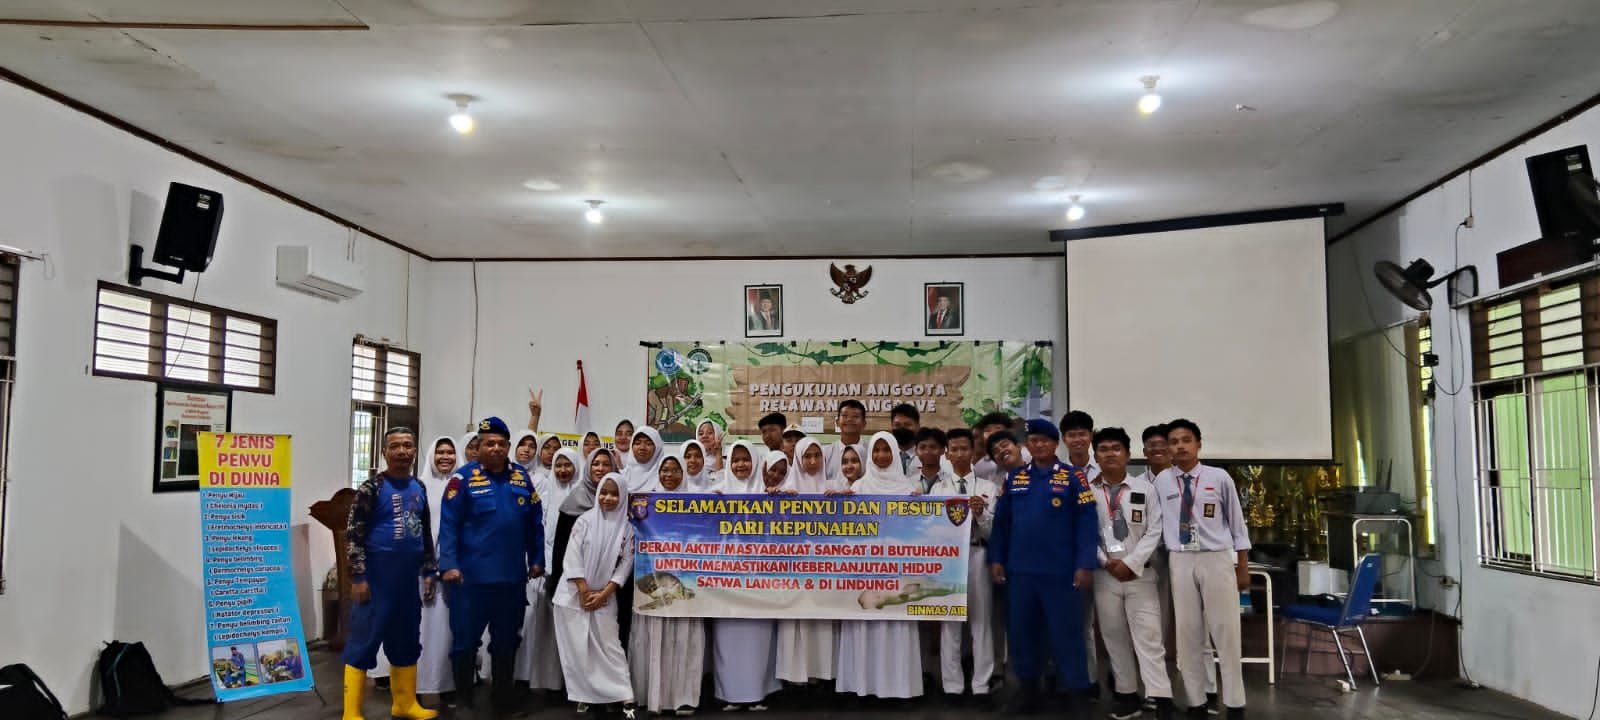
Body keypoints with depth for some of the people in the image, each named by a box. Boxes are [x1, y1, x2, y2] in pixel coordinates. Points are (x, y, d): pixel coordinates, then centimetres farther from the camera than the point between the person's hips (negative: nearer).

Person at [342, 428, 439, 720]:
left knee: (407, 641, 15)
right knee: (364, 641, -2)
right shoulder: (372, 488, -9)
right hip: (376, 578, -7)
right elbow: (354, 534, -12)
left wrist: (429, 571, 14)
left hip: (408, 579, 7)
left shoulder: (419, 489, 10)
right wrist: (358, 577, -16)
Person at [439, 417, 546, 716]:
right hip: (471, 576, -4)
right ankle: (463, 699, 21)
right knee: (465, 640, 6)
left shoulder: (522, 477, 7)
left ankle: (503, 697, 29)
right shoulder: (464, 478, -6)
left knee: (507, 641, 14)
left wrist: (537, 559, 9)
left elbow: (535, 522, 12)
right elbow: (448, 524, -9)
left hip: (513, 577, 4)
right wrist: (449, 565, -16)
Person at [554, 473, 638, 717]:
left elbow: (626, 563, -1)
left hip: (605, 597, 0)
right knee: (577, 648, 1)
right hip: (575, 594, 0)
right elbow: (572, 557, -6)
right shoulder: (585, 520, -2)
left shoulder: (627, 527, 1)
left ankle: (625, 697, -5)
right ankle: (583, 696, 10)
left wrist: (604, 593, -8)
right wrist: (584, 591, -10)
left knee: (609, 646, -3)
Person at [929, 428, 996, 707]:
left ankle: (981, 686, 12)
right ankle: (952, 685, 14)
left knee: (980, 620, 4)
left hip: (976, 555, -1)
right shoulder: (938, 488, 7)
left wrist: (981, 513, -17)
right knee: (949, 620, 6)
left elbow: (992, 532, 1)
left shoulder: (987, 487, 5)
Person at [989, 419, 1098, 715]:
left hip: (1060, 571, -4)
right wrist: (996, 559, 5)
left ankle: (1076, 693, 13)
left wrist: (1085, 564, -12)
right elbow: (1001, 521, 11)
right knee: (1020, 632, 10)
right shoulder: (1014, 478, 8)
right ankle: (1027, 690, 24)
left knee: (1066, 632, 3)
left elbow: (1086, 523, -6)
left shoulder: (1073, 477, -2)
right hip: (1019, 570, 4)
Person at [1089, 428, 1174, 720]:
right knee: (1114, 637, 7)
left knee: (1148, 637, -6)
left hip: (1140, 573, -1)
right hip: (1104, 575, 1)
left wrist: (1130, 563, -10)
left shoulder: (1144, 488, 3)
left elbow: (1154, 531, -2)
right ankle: (1127, 695, 16)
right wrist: (1107, 562, -8)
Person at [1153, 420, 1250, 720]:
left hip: (1217, 559, -1)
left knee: (1226, 632, 2)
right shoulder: (1161, 481, 1)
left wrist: (1243, 568, 7)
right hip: (1180, 561, 1)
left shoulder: (1220, 477, -1)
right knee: (1187, 633, 7)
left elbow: (1236, 522, 6)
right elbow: (1156, 525, 6)